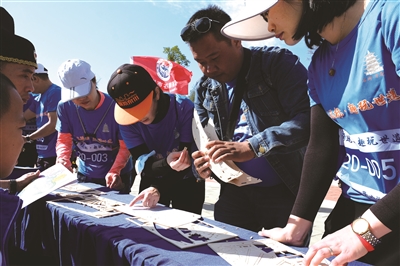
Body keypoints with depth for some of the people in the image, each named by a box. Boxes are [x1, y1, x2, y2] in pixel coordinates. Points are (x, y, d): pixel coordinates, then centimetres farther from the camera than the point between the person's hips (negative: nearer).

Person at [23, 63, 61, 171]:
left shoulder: (55, 92, -13)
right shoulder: (39, 98, 15)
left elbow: (53, 125, -20)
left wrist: (27, 138, -15)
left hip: (54, 154, -9)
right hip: (42, 153, 9)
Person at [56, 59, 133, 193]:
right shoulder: (65, 107, -9)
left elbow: (125, 146, -18)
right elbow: (63, 140, -4)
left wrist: (114, 172, -34)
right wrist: (63, 160, -26)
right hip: (84, 175, 4)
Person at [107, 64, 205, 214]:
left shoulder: (184, 108, -26)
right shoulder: (126, 119, -18)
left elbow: (187, 160, -25)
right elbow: (142, 162, -22)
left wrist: (158, 189, -39)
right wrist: (167, 163, -43)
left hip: (187, 180, -2)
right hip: (152, 179, 2)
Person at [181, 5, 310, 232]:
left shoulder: (278, 62, -12)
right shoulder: (205, 89, 6)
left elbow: (308, 119, -25)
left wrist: (252, 147, -34)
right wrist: (204, 162, -9)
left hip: (285, 191, -5)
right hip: (235, 192, 5)